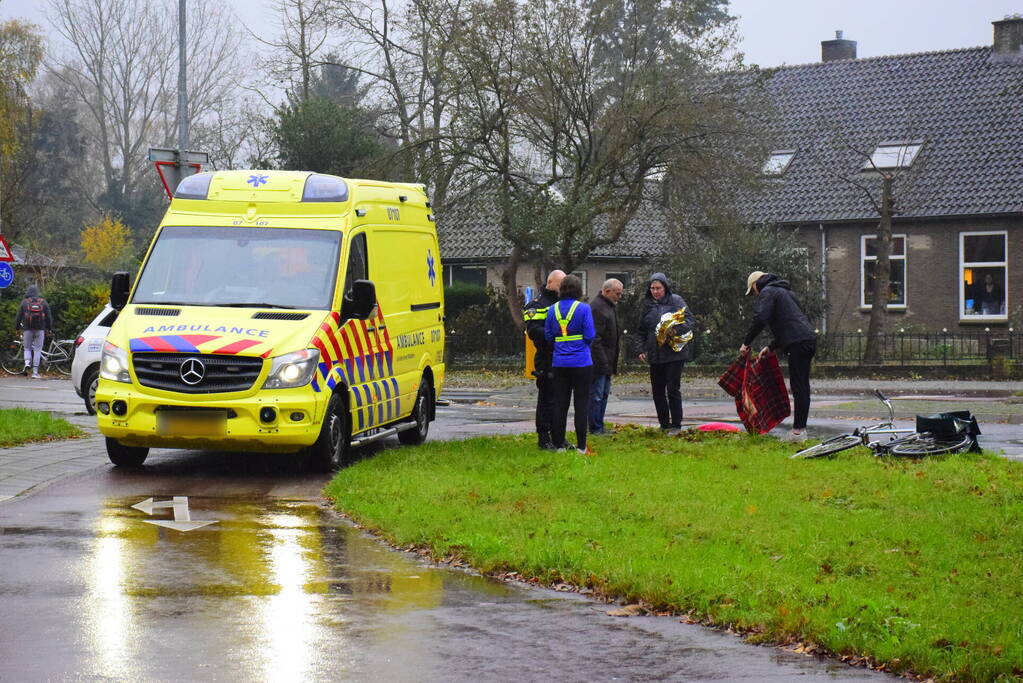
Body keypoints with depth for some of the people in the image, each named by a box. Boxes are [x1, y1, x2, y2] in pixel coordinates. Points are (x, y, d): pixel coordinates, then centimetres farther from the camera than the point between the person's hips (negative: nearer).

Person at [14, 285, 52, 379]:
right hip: (40, 329, 1)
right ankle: (35, 372, -1)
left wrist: (17, 327, 16)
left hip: (28, 329, -1)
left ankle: (27, 363, -14)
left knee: (27, 348, 14)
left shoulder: (24, 302, 2)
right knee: (37, 350, 4)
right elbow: (48, 317, 8)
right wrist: (48, 328, 19)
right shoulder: (43, 302, 6)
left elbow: (19, 316, 3)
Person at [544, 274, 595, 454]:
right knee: (581, 403, 2)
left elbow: (548, 336, 4)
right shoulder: (583, 308, -9)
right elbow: (590, 336, -10)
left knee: (560, 403, 10)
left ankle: (559, 444, 12)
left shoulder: (553, 309, 2)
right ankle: (581, 446, 3)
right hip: (581, 363, -3)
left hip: (559, 363, 3)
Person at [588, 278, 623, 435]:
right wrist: (602, 361, -22)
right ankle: (595, 428, -3)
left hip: (606, 360, 11)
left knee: (604, 393, 14)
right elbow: (594, 337, -21)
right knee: (596, 394, -6)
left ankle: (599, 426, 20)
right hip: (599, 360, -11)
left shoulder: (609, 305, 18)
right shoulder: (596, 307, -16)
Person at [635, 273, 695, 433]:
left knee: (673, 389, -8)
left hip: (674, 353, -5)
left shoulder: (676, 301, -1)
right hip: (655, 355, 5)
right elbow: (641, 331, 19)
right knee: (657, 391, 7)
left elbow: (690, 319, -6)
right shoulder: (648, 305, 13)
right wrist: (640, 349, 8)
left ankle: (676, 425, 0)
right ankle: (664, 424, 17)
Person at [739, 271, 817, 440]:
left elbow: (760, 319, -15)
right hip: (809, 338, 9)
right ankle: (800, 428, 14)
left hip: (797, 343, -9)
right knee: (802, 387, 11)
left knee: (798, 387, -9)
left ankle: (798, 430, -10)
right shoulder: (784, 291, 29)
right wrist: (771, 346, 28)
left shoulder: (767, 292, 0)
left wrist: (746, 343, -7)